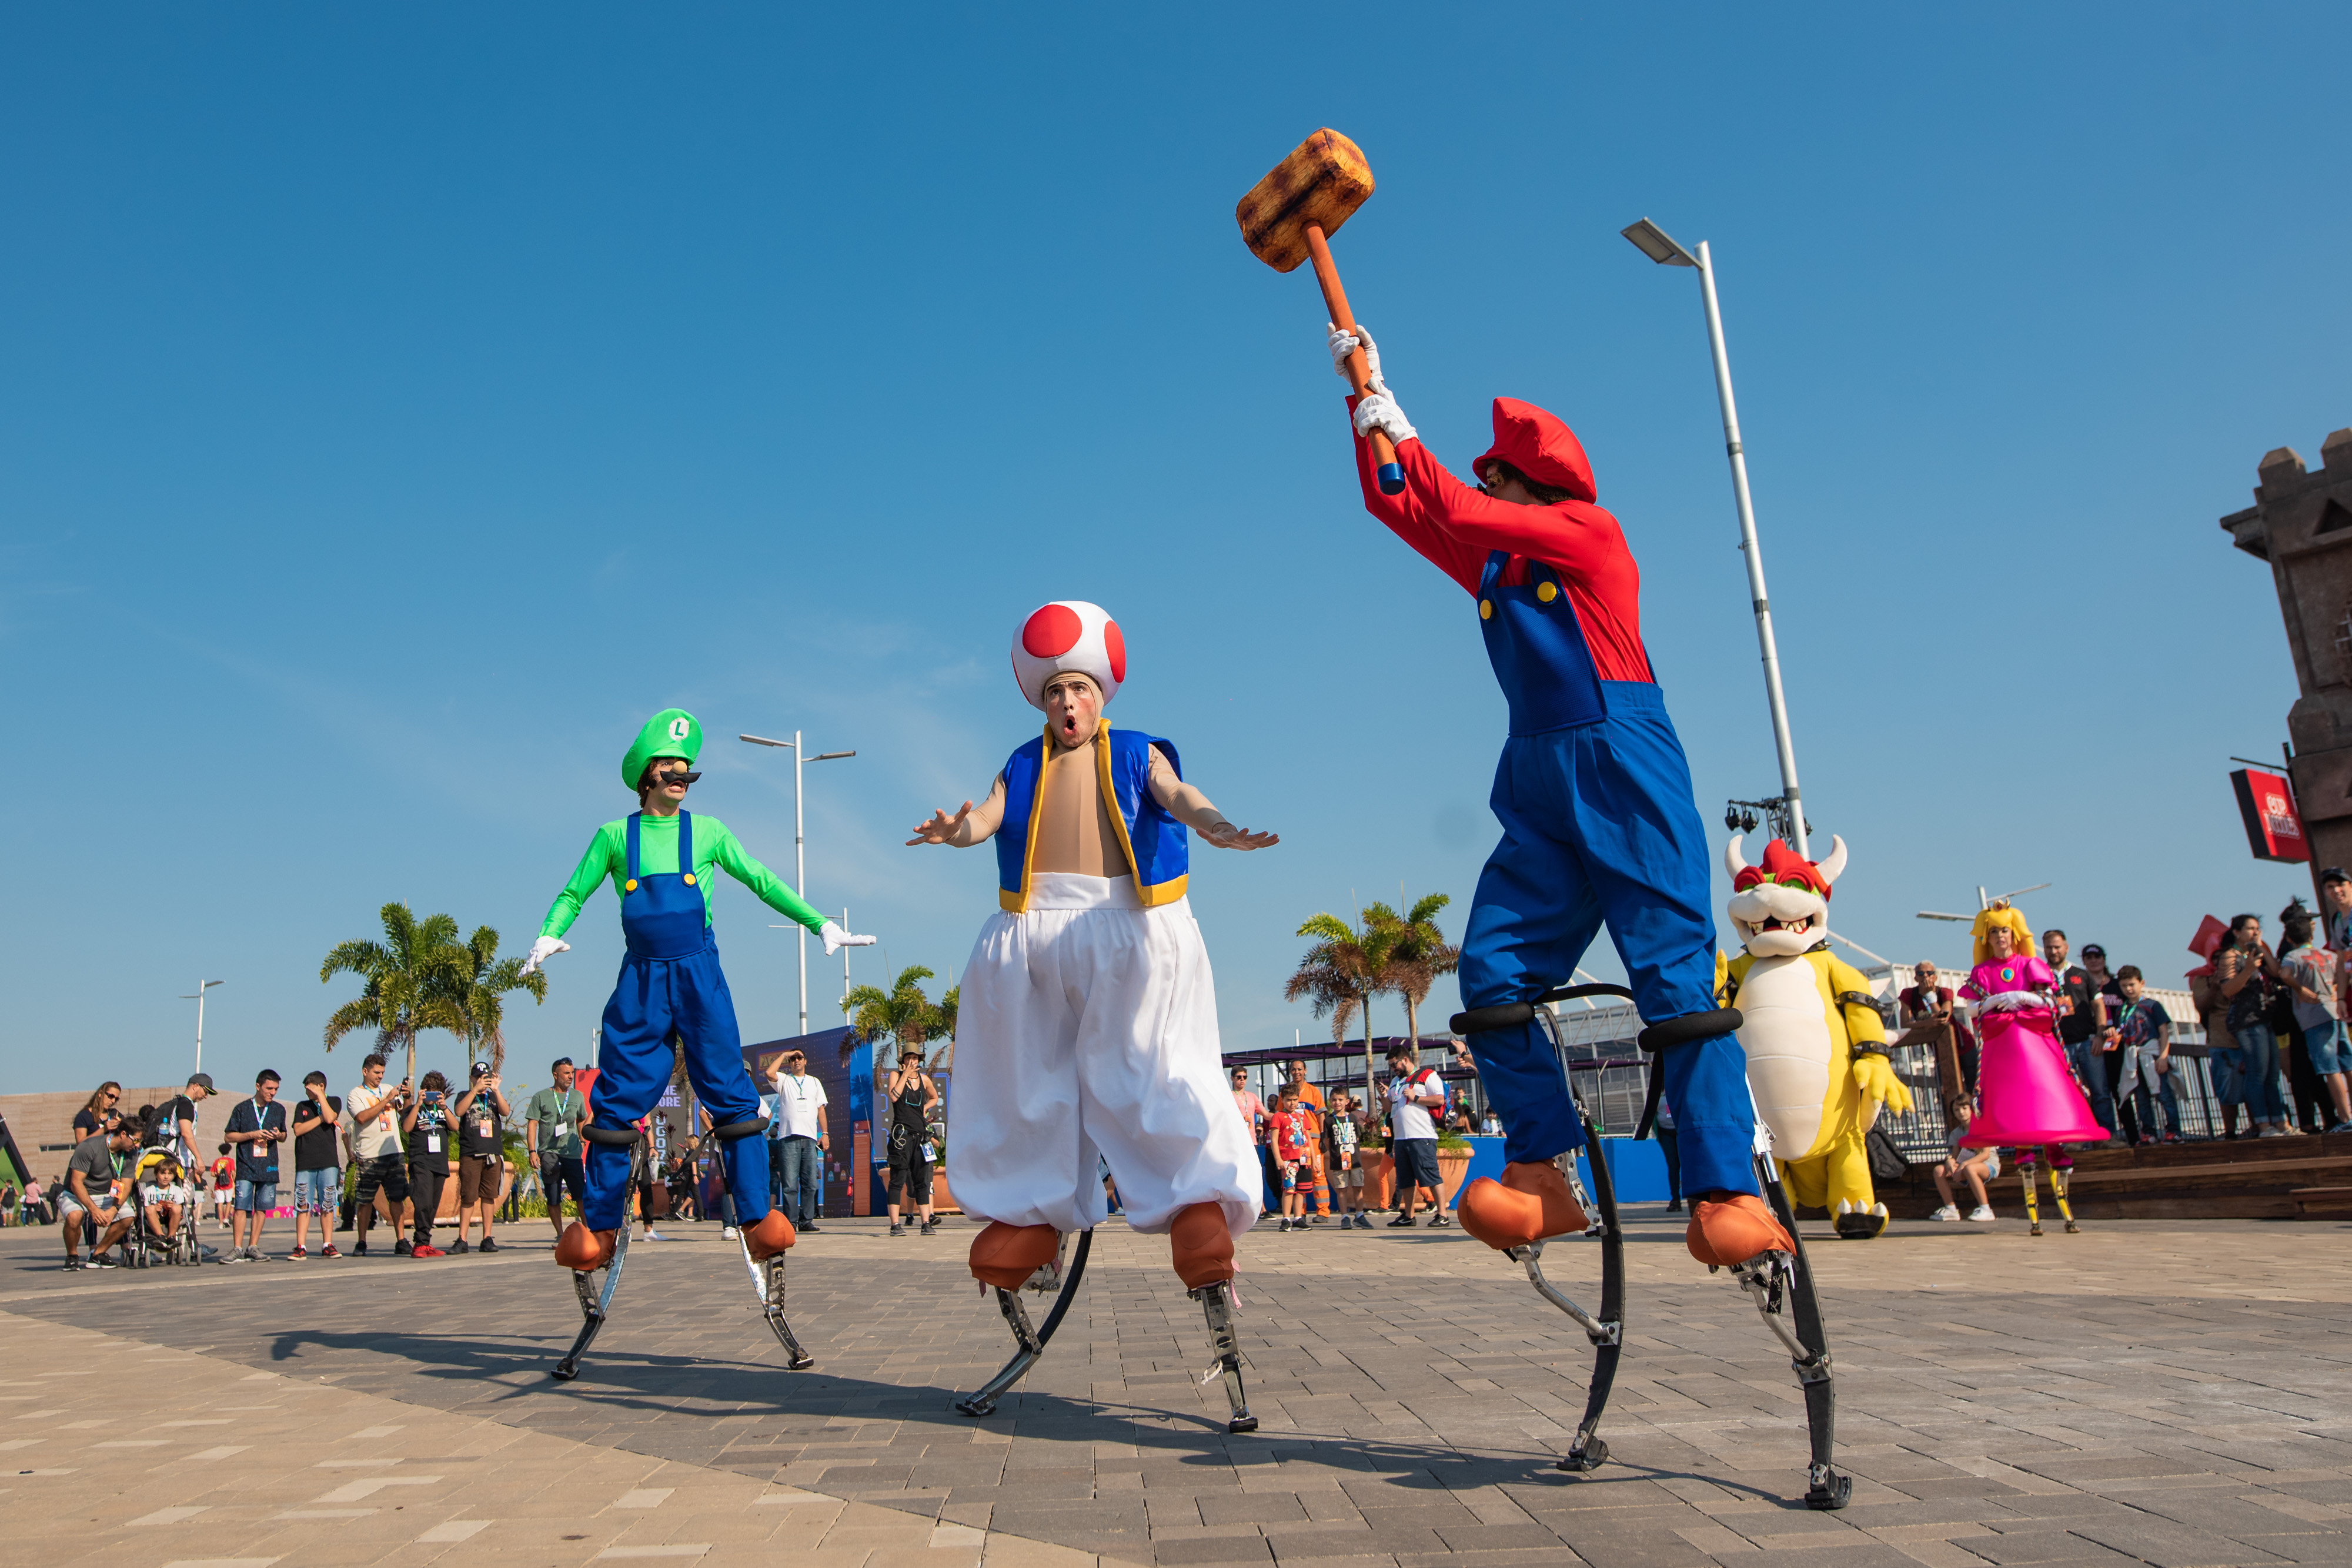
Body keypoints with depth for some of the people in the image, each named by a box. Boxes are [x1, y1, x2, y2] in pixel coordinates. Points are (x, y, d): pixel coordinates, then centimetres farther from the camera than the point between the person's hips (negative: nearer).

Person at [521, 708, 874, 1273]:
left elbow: (763, 882, 13)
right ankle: (597, 1225, 12)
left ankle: (758, 1217, -3)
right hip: (641, 980, 1)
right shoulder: (615, 836, 9)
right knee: (617, 1100, 1)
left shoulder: (707, 833, 10)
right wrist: (548, 937, -7)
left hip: (700, 976, 0)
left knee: (730, 1093, -6)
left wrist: (821, 924, 8)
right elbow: (573, 893, 13)